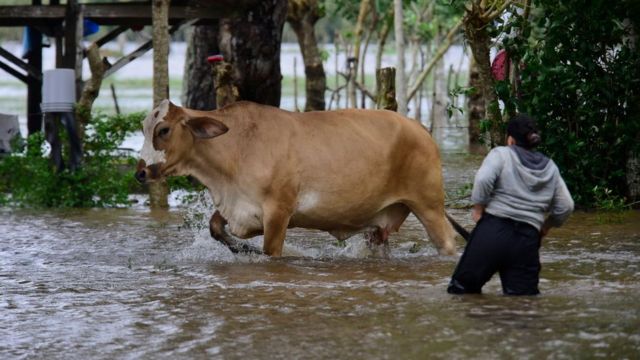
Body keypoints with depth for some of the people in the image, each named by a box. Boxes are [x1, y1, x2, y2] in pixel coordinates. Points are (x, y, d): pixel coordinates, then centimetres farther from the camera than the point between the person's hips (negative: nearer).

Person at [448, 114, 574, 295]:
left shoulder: (501, 154, 4)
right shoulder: (550, 168, 17)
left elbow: (483, 180, -13)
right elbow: (566, 206, 14)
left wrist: (478, 208, 1)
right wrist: (546, 226, 30)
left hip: (492, 232, -4)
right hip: (527, 240, 4)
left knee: (462, 288, 4)